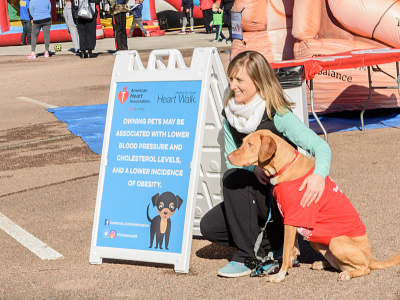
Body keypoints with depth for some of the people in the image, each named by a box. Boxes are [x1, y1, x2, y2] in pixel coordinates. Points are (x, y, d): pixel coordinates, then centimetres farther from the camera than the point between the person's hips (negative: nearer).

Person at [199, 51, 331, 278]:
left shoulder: (277, 116, -19)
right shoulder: (231, 114, 0)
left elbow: (320, 146, -25)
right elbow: (231, 158, 0)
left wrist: (319, 174, -47)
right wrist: (253, 167, -23)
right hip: (256, 196, 6)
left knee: (233, 178, -28)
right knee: (209, 226, -10)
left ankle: (247, 257, -19)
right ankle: (272, 243, 6)